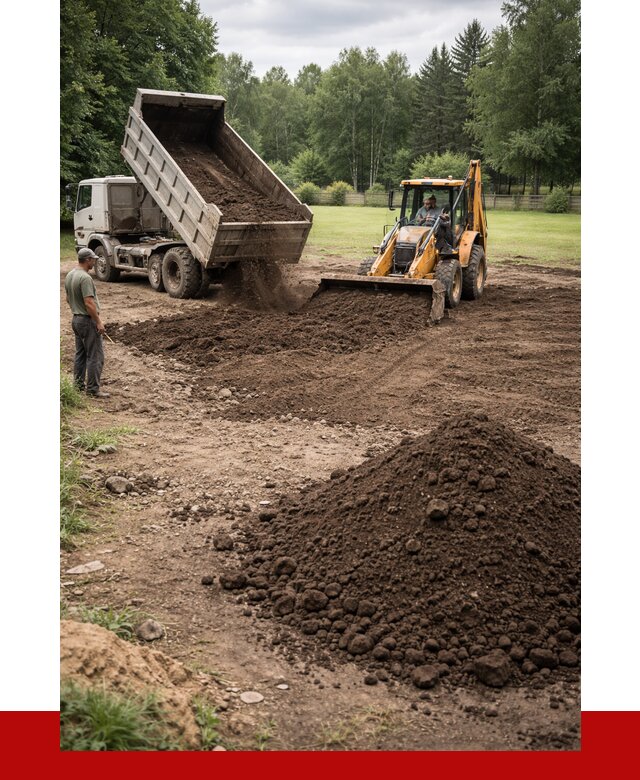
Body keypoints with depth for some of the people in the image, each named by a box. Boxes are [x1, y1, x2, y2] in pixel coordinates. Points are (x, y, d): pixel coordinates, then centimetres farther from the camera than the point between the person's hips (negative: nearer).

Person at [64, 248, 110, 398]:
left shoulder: (69, 275, 8)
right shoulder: (85, 278, -21)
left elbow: (68, 299, 17)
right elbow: (89, 303, -25)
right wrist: (98, 322, -19)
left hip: (76, 319, 10)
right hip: (88, 321, -10)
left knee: (80, 354, 17)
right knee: (95, 356, -5)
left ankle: (79, 384, 24)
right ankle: (93, 389, -3)